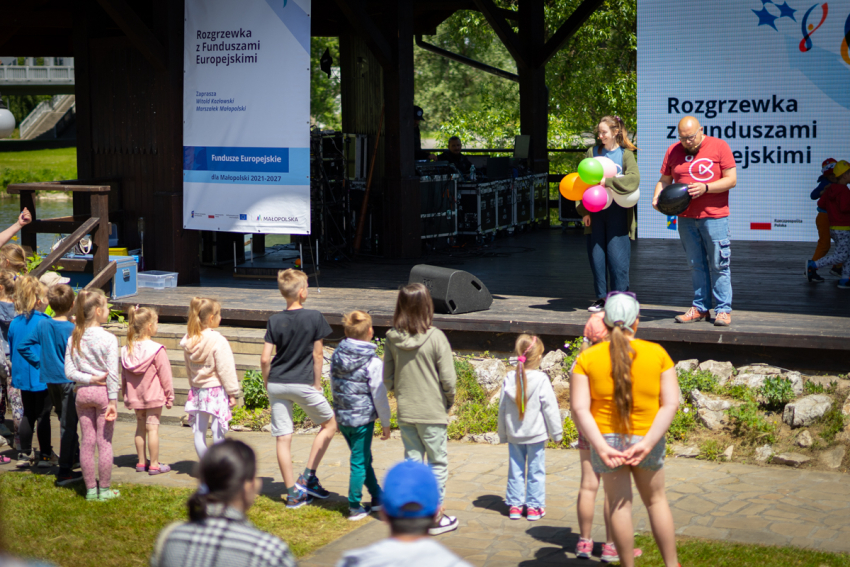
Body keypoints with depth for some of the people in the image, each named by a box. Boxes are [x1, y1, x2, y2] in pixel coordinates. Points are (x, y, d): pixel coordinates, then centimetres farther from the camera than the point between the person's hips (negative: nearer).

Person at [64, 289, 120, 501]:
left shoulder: (74, 338, 2)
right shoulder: (108, 338, -12)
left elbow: (69, 371, -2)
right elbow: (112, 372, -13)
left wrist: (88, 379, -5)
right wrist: (113, 400, -10)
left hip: (82, 392, 4)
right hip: (103, 391, -4)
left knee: (87, 441, 9)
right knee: (104, 442, 3)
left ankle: (91, 489, 15)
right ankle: (104, 489, 9)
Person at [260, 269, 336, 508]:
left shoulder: (274, 320, 0)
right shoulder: (314, 317, -8)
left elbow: (265, 359, -2)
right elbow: (318, 355, -5)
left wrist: (268, 384, 12)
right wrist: (317, 384, 6)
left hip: (277, 384, 3)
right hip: (303, 384, -3)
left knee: (283, 438, 7)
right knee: (329, 424, 17)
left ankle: (293, 492, 11)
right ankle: (308, 477, 9)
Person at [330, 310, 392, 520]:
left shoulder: (336, 356, 1)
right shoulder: (373, 363, -17)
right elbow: (379, 396, -12)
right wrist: (385, 423, -1)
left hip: (342, 417, 6)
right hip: (363, 420, -6)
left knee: (364, 459, 19)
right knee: (359, 462, 5)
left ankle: (377, 498, 31)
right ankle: (354, 508, 12)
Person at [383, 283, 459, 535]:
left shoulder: (392, 338, -4)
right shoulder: (435, 337, -16)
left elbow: (387, 377, 3)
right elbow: (448, 379, -13)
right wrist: (449, 401, 4)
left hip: (405, 411, 4)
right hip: (432, 412, -4)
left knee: (412, 461, 15)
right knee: (438, 463, 8)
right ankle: (436, 517, 11)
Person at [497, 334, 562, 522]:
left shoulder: (509, 378, -3)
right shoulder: (541, 380, -15)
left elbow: (502, 408, 5)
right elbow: (550, 408, -10)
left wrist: (503, 434, 16)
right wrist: (556, 432, 1)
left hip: (514, 435, 3)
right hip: (536, 434, -3)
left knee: (515, 470, 12)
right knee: (536, 471, 7)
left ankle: (515, 505, 16)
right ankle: (534, 507, 12)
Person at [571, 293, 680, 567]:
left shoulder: (587, 358, -5)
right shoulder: (657, 354, -3)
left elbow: (580, 408, -14)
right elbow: (671, 404, -10)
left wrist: (601, 446, -17)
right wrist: (648, 443, -14)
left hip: (606, 440, -1)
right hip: (646, 438, 1)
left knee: (619, 505, 10)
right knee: (655, 500, 20)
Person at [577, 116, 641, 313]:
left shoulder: (625, 154, 0)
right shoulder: (593, 152, 10)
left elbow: (634, 178, -16)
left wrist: (608, 182, -24)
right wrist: (584, 210, 2)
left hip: (618, 213, -3)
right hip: (595, 211, 3)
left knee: (617, 256, -5)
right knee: (596, 255, 4)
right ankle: (601, 298, 13)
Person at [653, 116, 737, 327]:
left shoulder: (719, 147, -2)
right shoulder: (673, 151, 10)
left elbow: (731, 180, -5)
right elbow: (664, 180, 15)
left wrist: (705, 187, -17)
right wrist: (657, 198, -5)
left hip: (714, 216, -4)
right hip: (686, 218, 4)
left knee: (718, 265, -3)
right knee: (696, 265, 8)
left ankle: (723, 310, 3)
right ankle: (700, 308, 15)